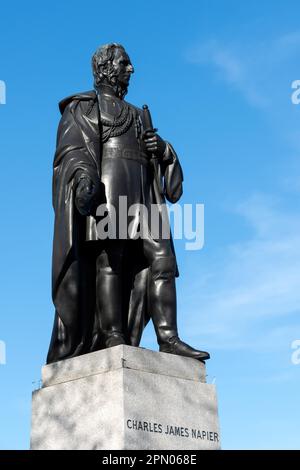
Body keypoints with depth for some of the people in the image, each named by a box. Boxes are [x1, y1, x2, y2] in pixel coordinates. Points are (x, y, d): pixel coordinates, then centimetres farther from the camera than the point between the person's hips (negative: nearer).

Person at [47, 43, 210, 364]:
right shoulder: (84, 106, 12)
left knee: (162, 259, -9)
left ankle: (168, 338, -16)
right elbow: (72, 148, -5)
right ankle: (112, 338, -23)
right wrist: (83, 178, -26)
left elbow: (158, 157, 29)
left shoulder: (136, 115, 33)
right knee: (110, 258, -18)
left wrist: (161, 148, 3)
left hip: (141, 196, 7)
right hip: (107, 189, -6)